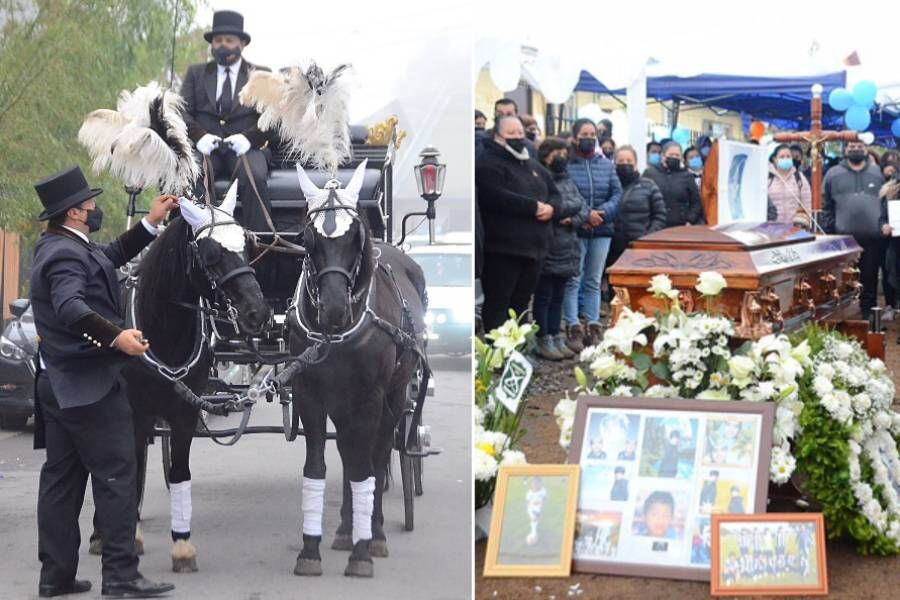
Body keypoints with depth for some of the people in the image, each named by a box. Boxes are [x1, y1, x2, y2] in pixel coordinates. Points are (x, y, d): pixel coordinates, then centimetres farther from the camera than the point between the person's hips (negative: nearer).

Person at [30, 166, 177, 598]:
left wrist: (150, 223, 26)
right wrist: (116, 336, -44)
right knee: (117, 476, -6)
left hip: (58, 384, 11)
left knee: (61, 479, 11)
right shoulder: (66, 255, -17)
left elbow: (112, 256, 29)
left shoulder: (57, 247, 15)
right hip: (89, 384, -11)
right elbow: (70, 307, -34)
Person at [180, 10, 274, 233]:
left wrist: (249, 137, -15)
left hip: (245, 147, -1)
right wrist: (199, 135, -13)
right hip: (206, 147, 1)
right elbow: (182, 112, 9)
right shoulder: (196, 73, 20)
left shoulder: (261, 75, 16)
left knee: (255, 177, -34)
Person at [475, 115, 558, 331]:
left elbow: (554, 193, 21)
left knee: (521, 303, 12)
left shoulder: (533, 165, 21)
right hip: (504, 248, -8)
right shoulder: (489, 164, -7)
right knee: (497, 304, -6)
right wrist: (533, 207, -17)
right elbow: (496, 197, -22)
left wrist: (550, 207, -5)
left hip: (533, 246, 8)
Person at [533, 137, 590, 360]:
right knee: (544, 296, 0)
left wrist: (573, 219, -9)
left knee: (557, 297, 12)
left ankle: (555, 337, 18)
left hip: (566, 250, 7)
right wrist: (573, 206, -7)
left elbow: (583, 208, 11)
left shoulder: (566, 181, 16)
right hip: (547, 249, -7)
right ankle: (543, 341, 5)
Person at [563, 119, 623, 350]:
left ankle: (594, 327, 14)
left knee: (594, 281, 10)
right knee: (573, 281, -4)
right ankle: (573, 329, -3)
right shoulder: (566, 164, -4)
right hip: (575, 230, -4)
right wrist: (584, 215, -19)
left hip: (602, 230, 4)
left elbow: (617, 193, 4)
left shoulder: (606, 165, 11)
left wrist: (602, 212, -13)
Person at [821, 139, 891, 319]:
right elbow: (826, 206, 5)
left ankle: (868, 316, 13)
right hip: (843, 238, -1)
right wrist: (828, 232, -3)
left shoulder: (878, 173, 10)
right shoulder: (833, 174, 6)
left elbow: (888, 202, 10)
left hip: (873, 238, 1)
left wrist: (886, 223, -5)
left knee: (870, 280, 6)